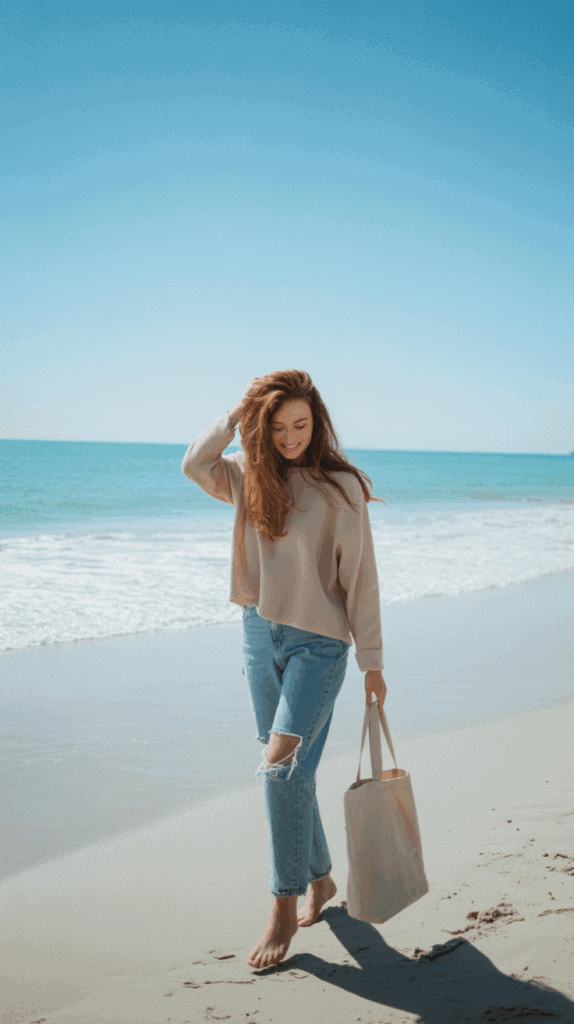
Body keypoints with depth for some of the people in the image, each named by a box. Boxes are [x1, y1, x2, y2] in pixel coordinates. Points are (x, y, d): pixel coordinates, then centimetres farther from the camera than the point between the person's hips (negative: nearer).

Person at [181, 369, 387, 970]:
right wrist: (239, 412, -7)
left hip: (318, 641, -5)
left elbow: (360, 578, -7)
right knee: (290, 773, 13)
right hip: (259, 633, 5)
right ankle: (319, 879, 32)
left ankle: (285, 907, 1)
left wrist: (372, 661, -6)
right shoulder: (250, 477, 5)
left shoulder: (340, 487, -9)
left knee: (283, 768, -13)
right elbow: (194, 464, -12)